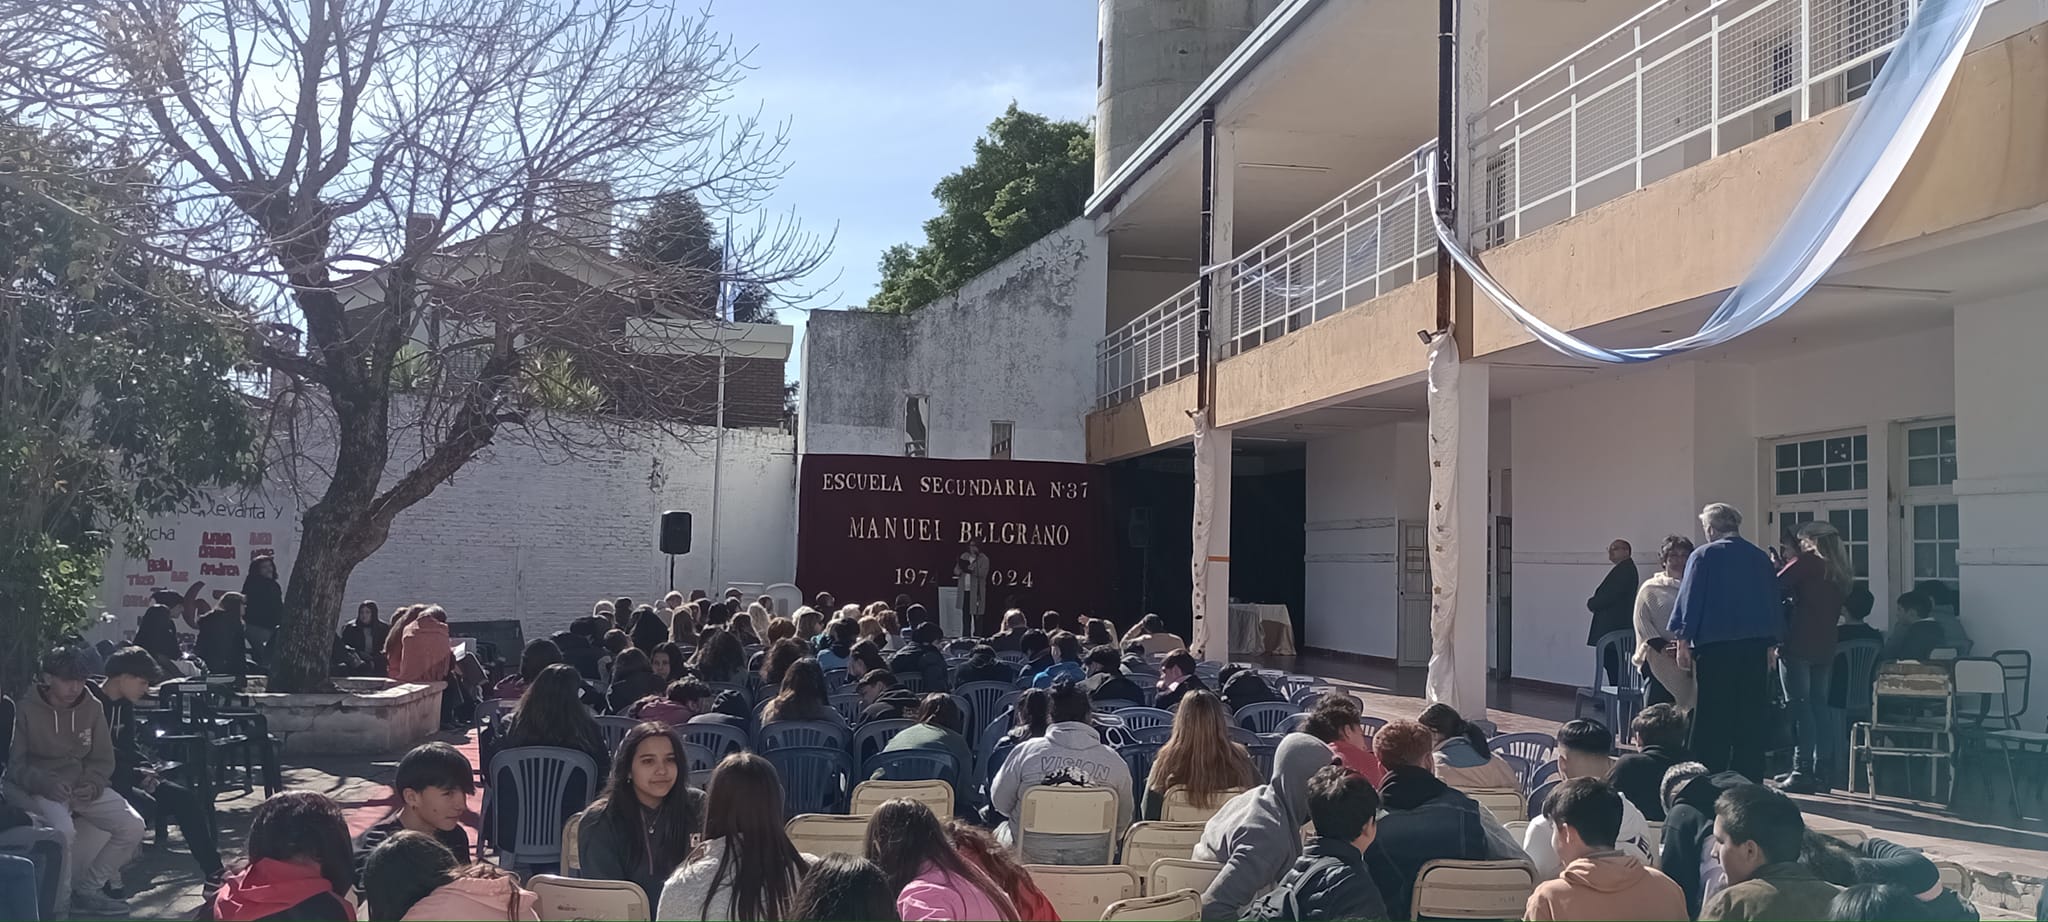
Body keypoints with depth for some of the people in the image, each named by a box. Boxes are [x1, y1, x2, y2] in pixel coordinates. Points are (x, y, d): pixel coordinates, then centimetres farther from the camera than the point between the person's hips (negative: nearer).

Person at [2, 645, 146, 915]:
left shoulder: (92, 707, 3)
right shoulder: (26, 709, -9)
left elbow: (103, 759, 7)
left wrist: (92, 785, -14)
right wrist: (44, 783, -26)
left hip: (83, 785, 5)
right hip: (37, 787, -5)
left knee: (133, 826, -11)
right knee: (63, 829, -35)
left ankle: (87, 889, 7)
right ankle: (58, 904, -14)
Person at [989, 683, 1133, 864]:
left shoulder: (1025, 751, -10)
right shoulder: (1114, 762, -7)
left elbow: (999, 802, 0)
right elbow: (1123, 821, 3)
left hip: (1031, 856, 0)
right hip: (1092, 860, 1)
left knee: (1002, 832, 29)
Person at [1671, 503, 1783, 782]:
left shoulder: (1703, 556, -4)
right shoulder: (1761, 558, 10)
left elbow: (1689, 601, -6)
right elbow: (1774, 602, 16)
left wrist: (1683, 642, -2)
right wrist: (1770, 645, 22)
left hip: (1715, 646, -4)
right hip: (1756, 646, 4)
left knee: (1713, 718, 2)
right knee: (1752, 716, 9)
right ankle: (1748, 781, 11)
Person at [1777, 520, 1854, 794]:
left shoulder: (1807, 563, -7)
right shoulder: (1842, 571, 14)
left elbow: (1774, 587, -8)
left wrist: (1780, 566, 9)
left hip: (1798, 645, -7)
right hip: (1824, 648, 7)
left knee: (1799, 707, -6)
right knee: (1818, 705, 11)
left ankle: (1802, 771, -9)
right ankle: (1820, 770, 12)